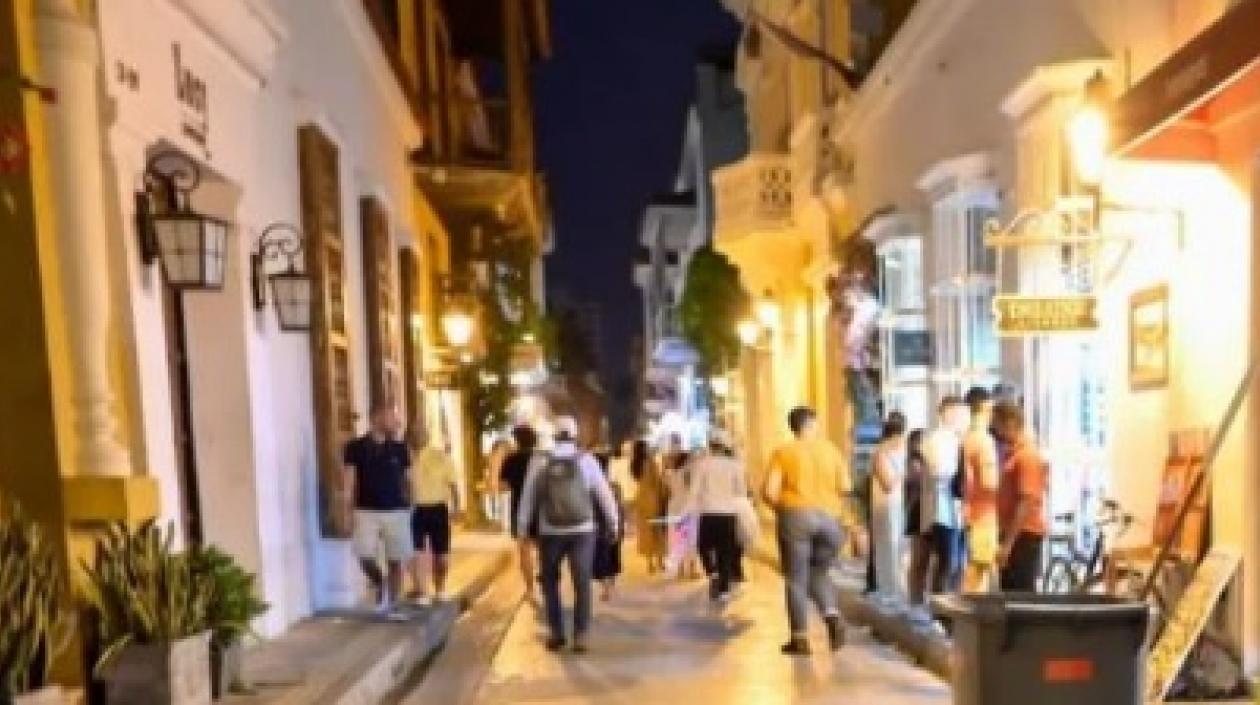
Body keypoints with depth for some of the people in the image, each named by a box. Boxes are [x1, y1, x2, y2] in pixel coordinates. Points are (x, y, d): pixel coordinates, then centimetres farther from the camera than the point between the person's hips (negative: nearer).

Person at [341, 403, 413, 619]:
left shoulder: (400, 449, 4)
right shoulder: (355, 447, -2)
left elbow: (408, 480, 9)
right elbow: (349, 481, -3)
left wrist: (412, 506, 5)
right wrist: (347, 512, -8)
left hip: (397, 511, 2)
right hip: (366, 511, -2)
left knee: (396, 561, 3)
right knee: (364, 555, -12)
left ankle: (392, 606, 15)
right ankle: (378, 583, 19)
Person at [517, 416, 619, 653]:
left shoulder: (540, 461, -2)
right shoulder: (586, 459, -4)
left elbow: (528, 496, 3)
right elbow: (604, 493, 1)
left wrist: (523, 525, 13)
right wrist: (614, 520, 12)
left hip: (550, 531, 1)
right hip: (582, 530, -1)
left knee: (550, 582, 17)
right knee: (582, 584, 5)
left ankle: (556, 633, 19)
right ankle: (580, 635, 3)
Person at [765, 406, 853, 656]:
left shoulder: (783, 452, 1)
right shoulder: (830, 449, 7)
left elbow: (770, 491, -7)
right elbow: (846, 487, 4)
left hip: (796, 516, -2)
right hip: (829, 518, 3)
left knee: (796, 579, 6)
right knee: (819, 573, 20)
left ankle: (800, 638, 7)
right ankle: (833, 616, -3)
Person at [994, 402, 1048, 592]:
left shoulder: (1027, 455, -15)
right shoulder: (1014, 454, 15)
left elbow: (1028, 502, -21)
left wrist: (1007, 543, -23)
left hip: (1023, 536, -10)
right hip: (1013, 534, 10)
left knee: (1021, 593, -7)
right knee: (1009, 592, 12)